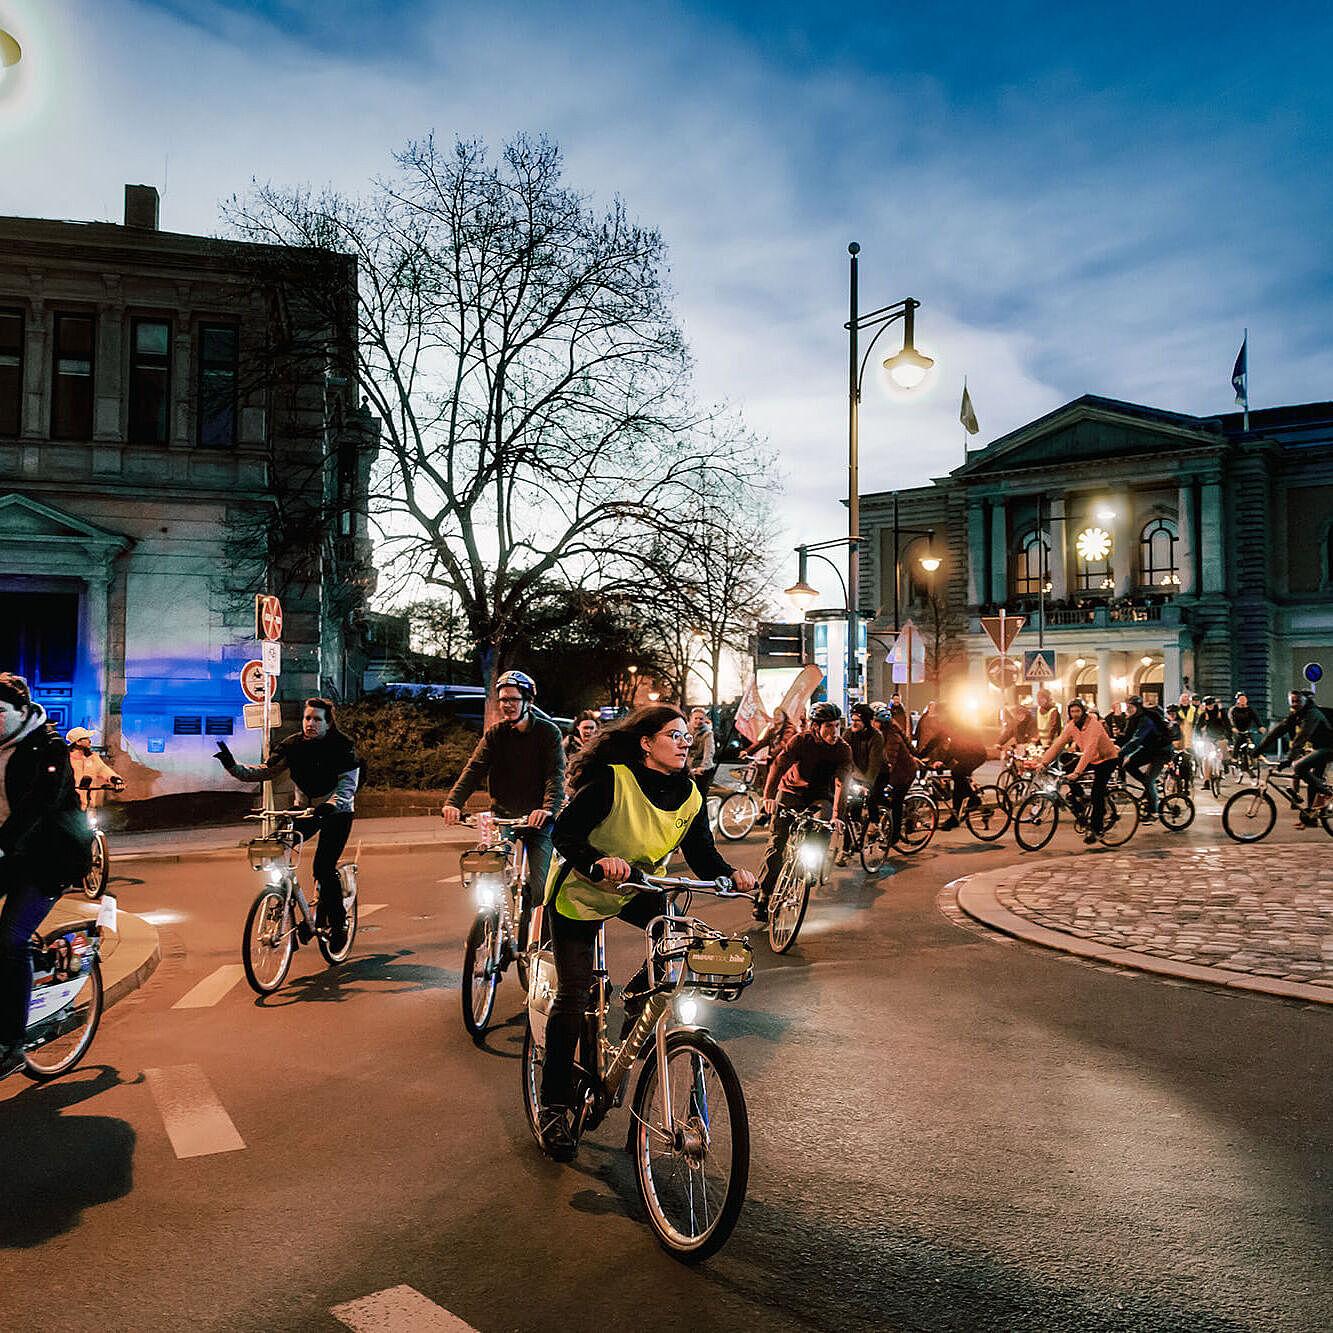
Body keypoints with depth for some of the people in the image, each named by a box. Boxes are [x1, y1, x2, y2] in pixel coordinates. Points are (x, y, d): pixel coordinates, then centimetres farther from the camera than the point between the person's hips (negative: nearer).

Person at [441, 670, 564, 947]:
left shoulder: (548, 732, -3)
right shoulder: (494, 733, 5)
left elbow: (556, 775, -15)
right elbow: (474, 769, -8)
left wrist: (549, 808, -34)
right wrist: (453, 802, -25)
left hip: (537, 818, -2)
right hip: (503, 814, 2)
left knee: (537, 887, -8)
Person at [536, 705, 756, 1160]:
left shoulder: (689, 797, -9)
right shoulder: (612, 781, -26)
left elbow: (703, 856, -7)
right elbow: (565, 833, -26)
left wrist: (731, 875, -27)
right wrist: (598, 863, -44)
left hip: (638, 890, 5)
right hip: (580, 893, -5)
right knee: (572, 998, -4)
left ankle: (638, 995, 8)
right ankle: (554, 1106, 12)